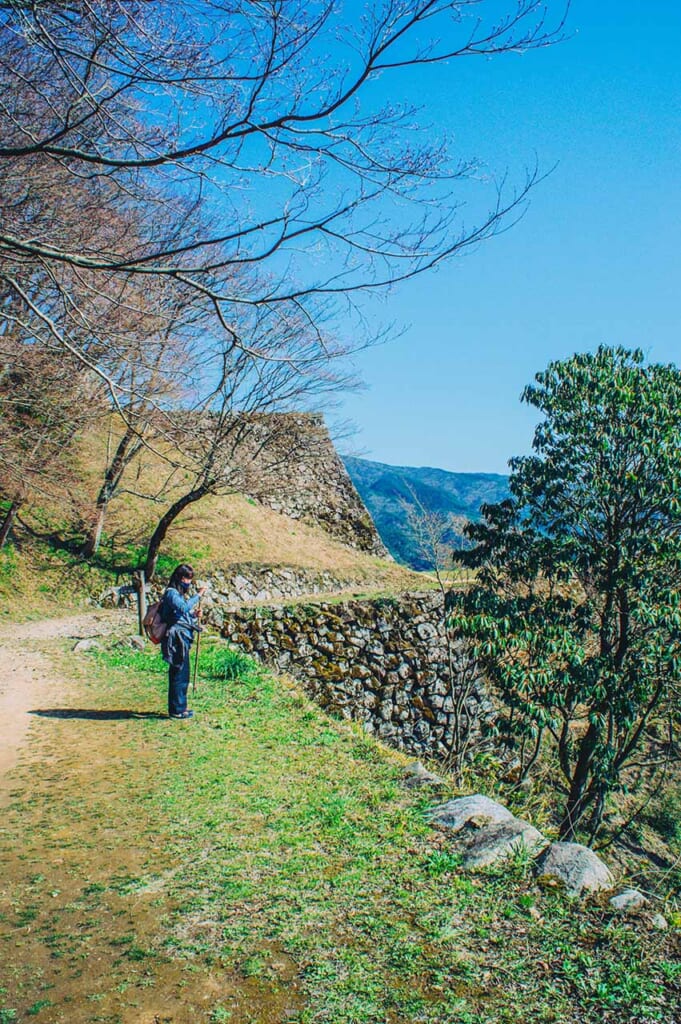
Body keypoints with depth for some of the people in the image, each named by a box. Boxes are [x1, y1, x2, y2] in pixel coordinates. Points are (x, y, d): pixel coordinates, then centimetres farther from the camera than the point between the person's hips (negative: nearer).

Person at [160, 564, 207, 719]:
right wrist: (198, 595, -22)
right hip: (177, 639, -10)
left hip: (183, 640, 10)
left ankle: (179, 707, 22)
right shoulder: (172, 593, -9)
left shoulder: (180, 594, 21)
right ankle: (177, 710, -1)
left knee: (181, 675, 14)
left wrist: (194, 615, 5)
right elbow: (183, 607, -27)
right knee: (179, 674, -7)